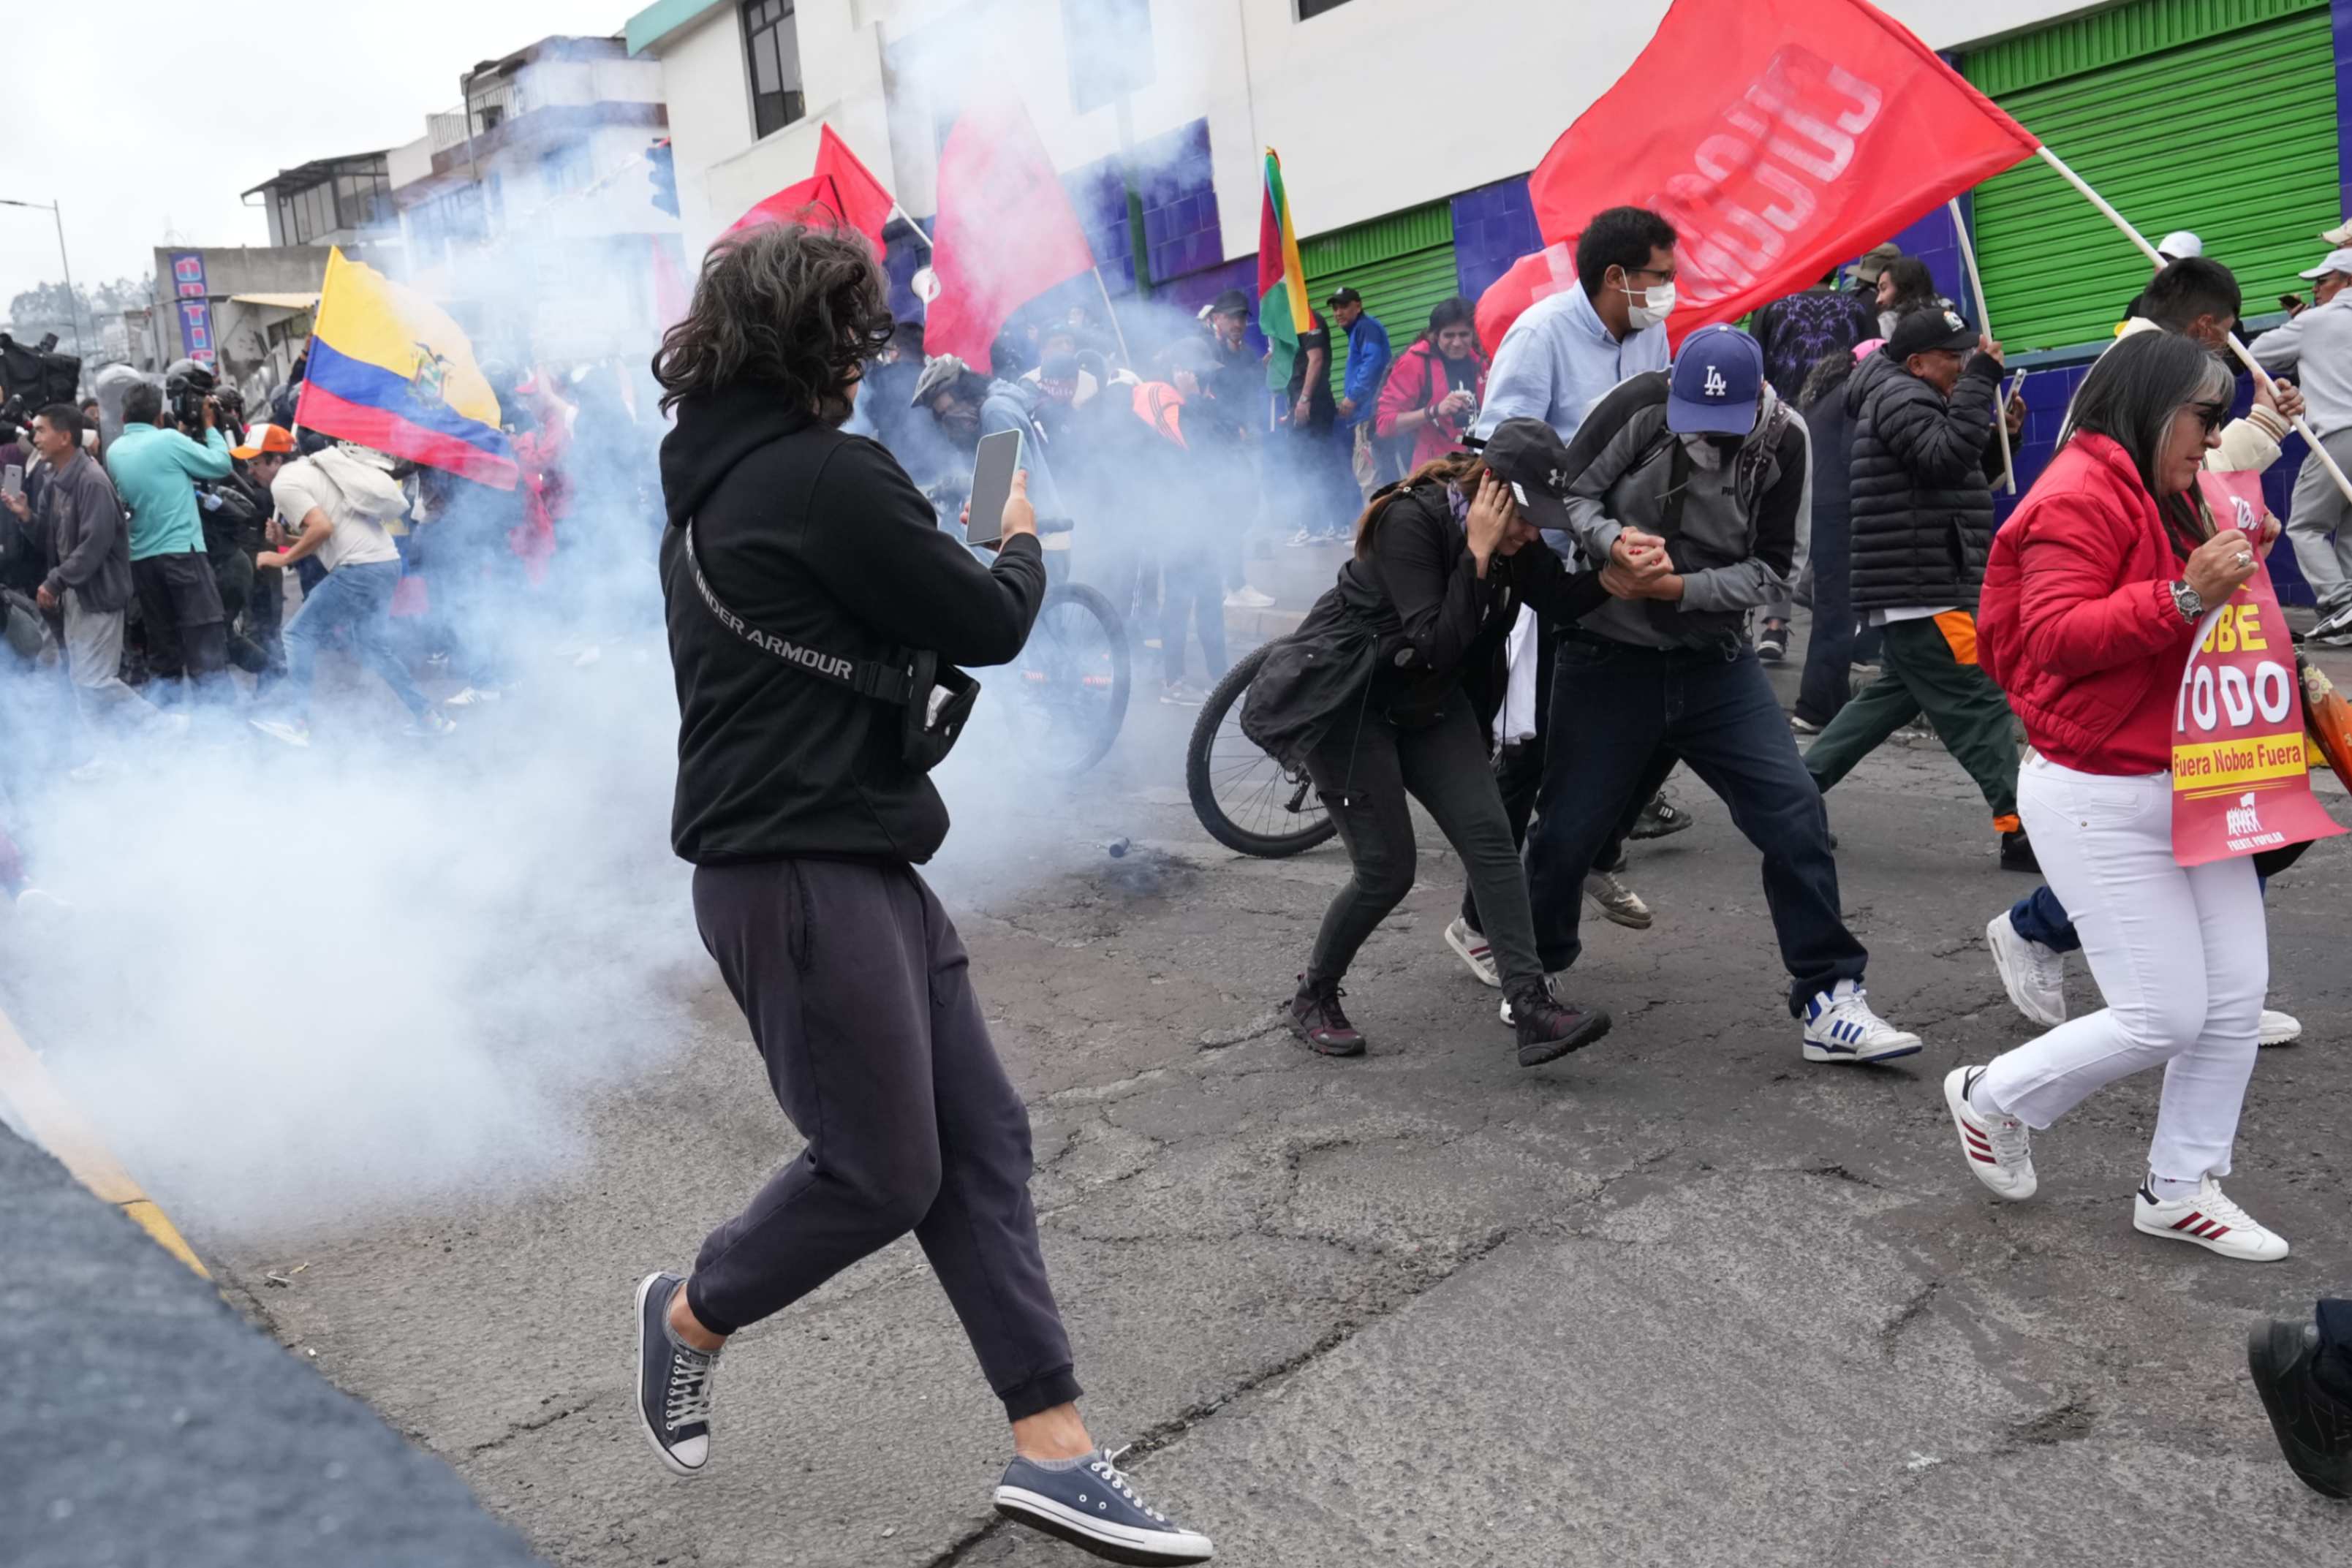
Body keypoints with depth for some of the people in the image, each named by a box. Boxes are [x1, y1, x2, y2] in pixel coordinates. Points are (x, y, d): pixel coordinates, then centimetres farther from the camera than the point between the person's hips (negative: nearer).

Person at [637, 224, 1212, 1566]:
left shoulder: (713, 479, 14)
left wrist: (945, 549, 13)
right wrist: (1021, 542, 9)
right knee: (884, 1173, 4)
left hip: (854, 863, 10)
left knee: (983, 1143, 7)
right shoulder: (829, 475, -15)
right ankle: (693, 1316, 29)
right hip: (802, 877, -10)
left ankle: (1052, 1446, 11)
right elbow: (988, 627, -11)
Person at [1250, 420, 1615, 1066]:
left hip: (1426, 700, 7)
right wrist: (1478, 555, -31)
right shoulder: (1411, 520, -25)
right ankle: (1313, 999, 15)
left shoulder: (1513, 536, -2)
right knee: (1387, 868, -8)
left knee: (1489, 836, -10)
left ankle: (1530, 1006, -12)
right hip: (1344, 698, -7)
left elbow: (1565, 601, -2)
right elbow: (1435, 645, -29)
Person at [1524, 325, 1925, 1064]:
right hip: (1609, 658, -2)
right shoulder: (1640, 405, -13)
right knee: (1567, 829, 7)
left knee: (1795, 814, -8)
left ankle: (1830, 1001, 4)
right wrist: (1613, 542, -28)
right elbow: (1567, 489, -8)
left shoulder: (1783, 439, -7)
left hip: (1715, 663, 2)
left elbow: (1770, 567, -6)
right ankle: (1535, 967, 34)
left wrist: (1679, 588, -21)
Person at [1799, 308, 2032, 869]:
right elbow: (1946, 457, -26)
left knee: (1895, 696, 15)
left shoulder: (1911, 399, 22)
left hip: (1921, 589, 11)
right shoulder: (1901, 397, -9)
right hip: (1923, 589, -11)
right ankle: (2020, 829, -7)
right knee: (1980, 703, -9)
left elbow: (1966, 474, 25)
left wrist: (2002, 433, 10)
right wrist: (1981, 380, -22)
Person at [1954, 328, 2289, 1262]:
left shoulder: (2162, 497, 16)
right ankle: (1994, 1097, 18)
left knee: (2238, 994, 7)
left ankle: (2180, 1190, 21)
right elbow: (2053, 637, -23)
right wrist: (2183, 596, -30)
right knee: (2168, 1018, -6)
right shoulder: (2079, 498, -14)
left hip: (2188, 784, 10)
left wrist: (2231, 566, 8)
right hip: (2099, 799, -10)